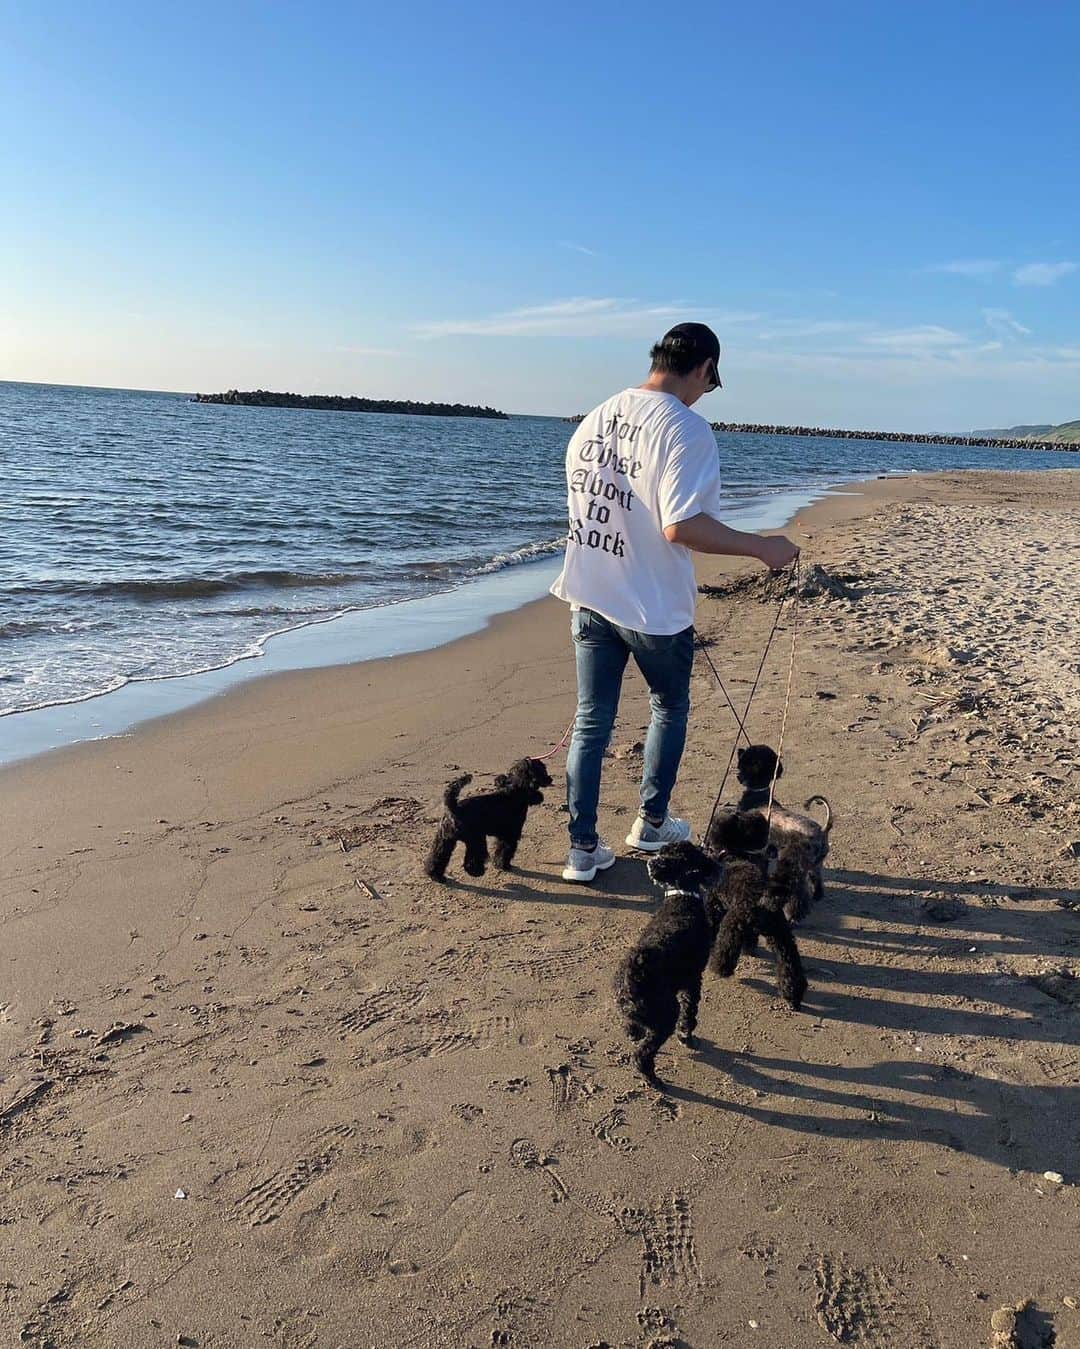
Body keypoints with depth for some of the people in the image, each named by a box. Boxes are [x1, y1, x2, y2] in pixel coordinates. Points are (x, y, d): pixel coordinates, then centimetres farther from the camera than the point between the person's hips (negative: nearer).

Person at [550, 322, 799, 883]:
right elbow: (682, 526, -25)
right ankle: (651, 823, 31)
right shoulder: (686, 428, -16)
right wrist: (762, 547, -15)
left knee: (591, 723, 11)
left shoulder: (595, 418, 7)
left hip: (590, 598, 6)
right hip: (654, 606, -5)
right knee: (670, 709, 19)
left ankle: (583, 849, 15)